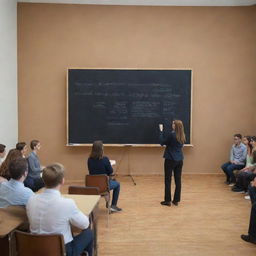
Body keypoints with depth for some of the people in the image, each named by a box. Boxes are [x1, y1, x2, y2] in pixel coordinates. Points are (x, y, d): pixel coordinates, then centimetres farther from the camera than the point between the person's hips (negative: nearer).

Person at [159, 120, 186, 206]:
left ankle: (168, 201, 10)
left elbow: (162, 142, -8)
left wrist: (161, 131, -1)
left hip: (170, 160, -6)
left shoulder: (171, 135, -16)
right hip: (179, 160, 6)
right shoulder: (182, 136, 4)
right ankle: (176, 200, 17)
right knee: (178, 180, 10)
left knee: (168, 180, 5)